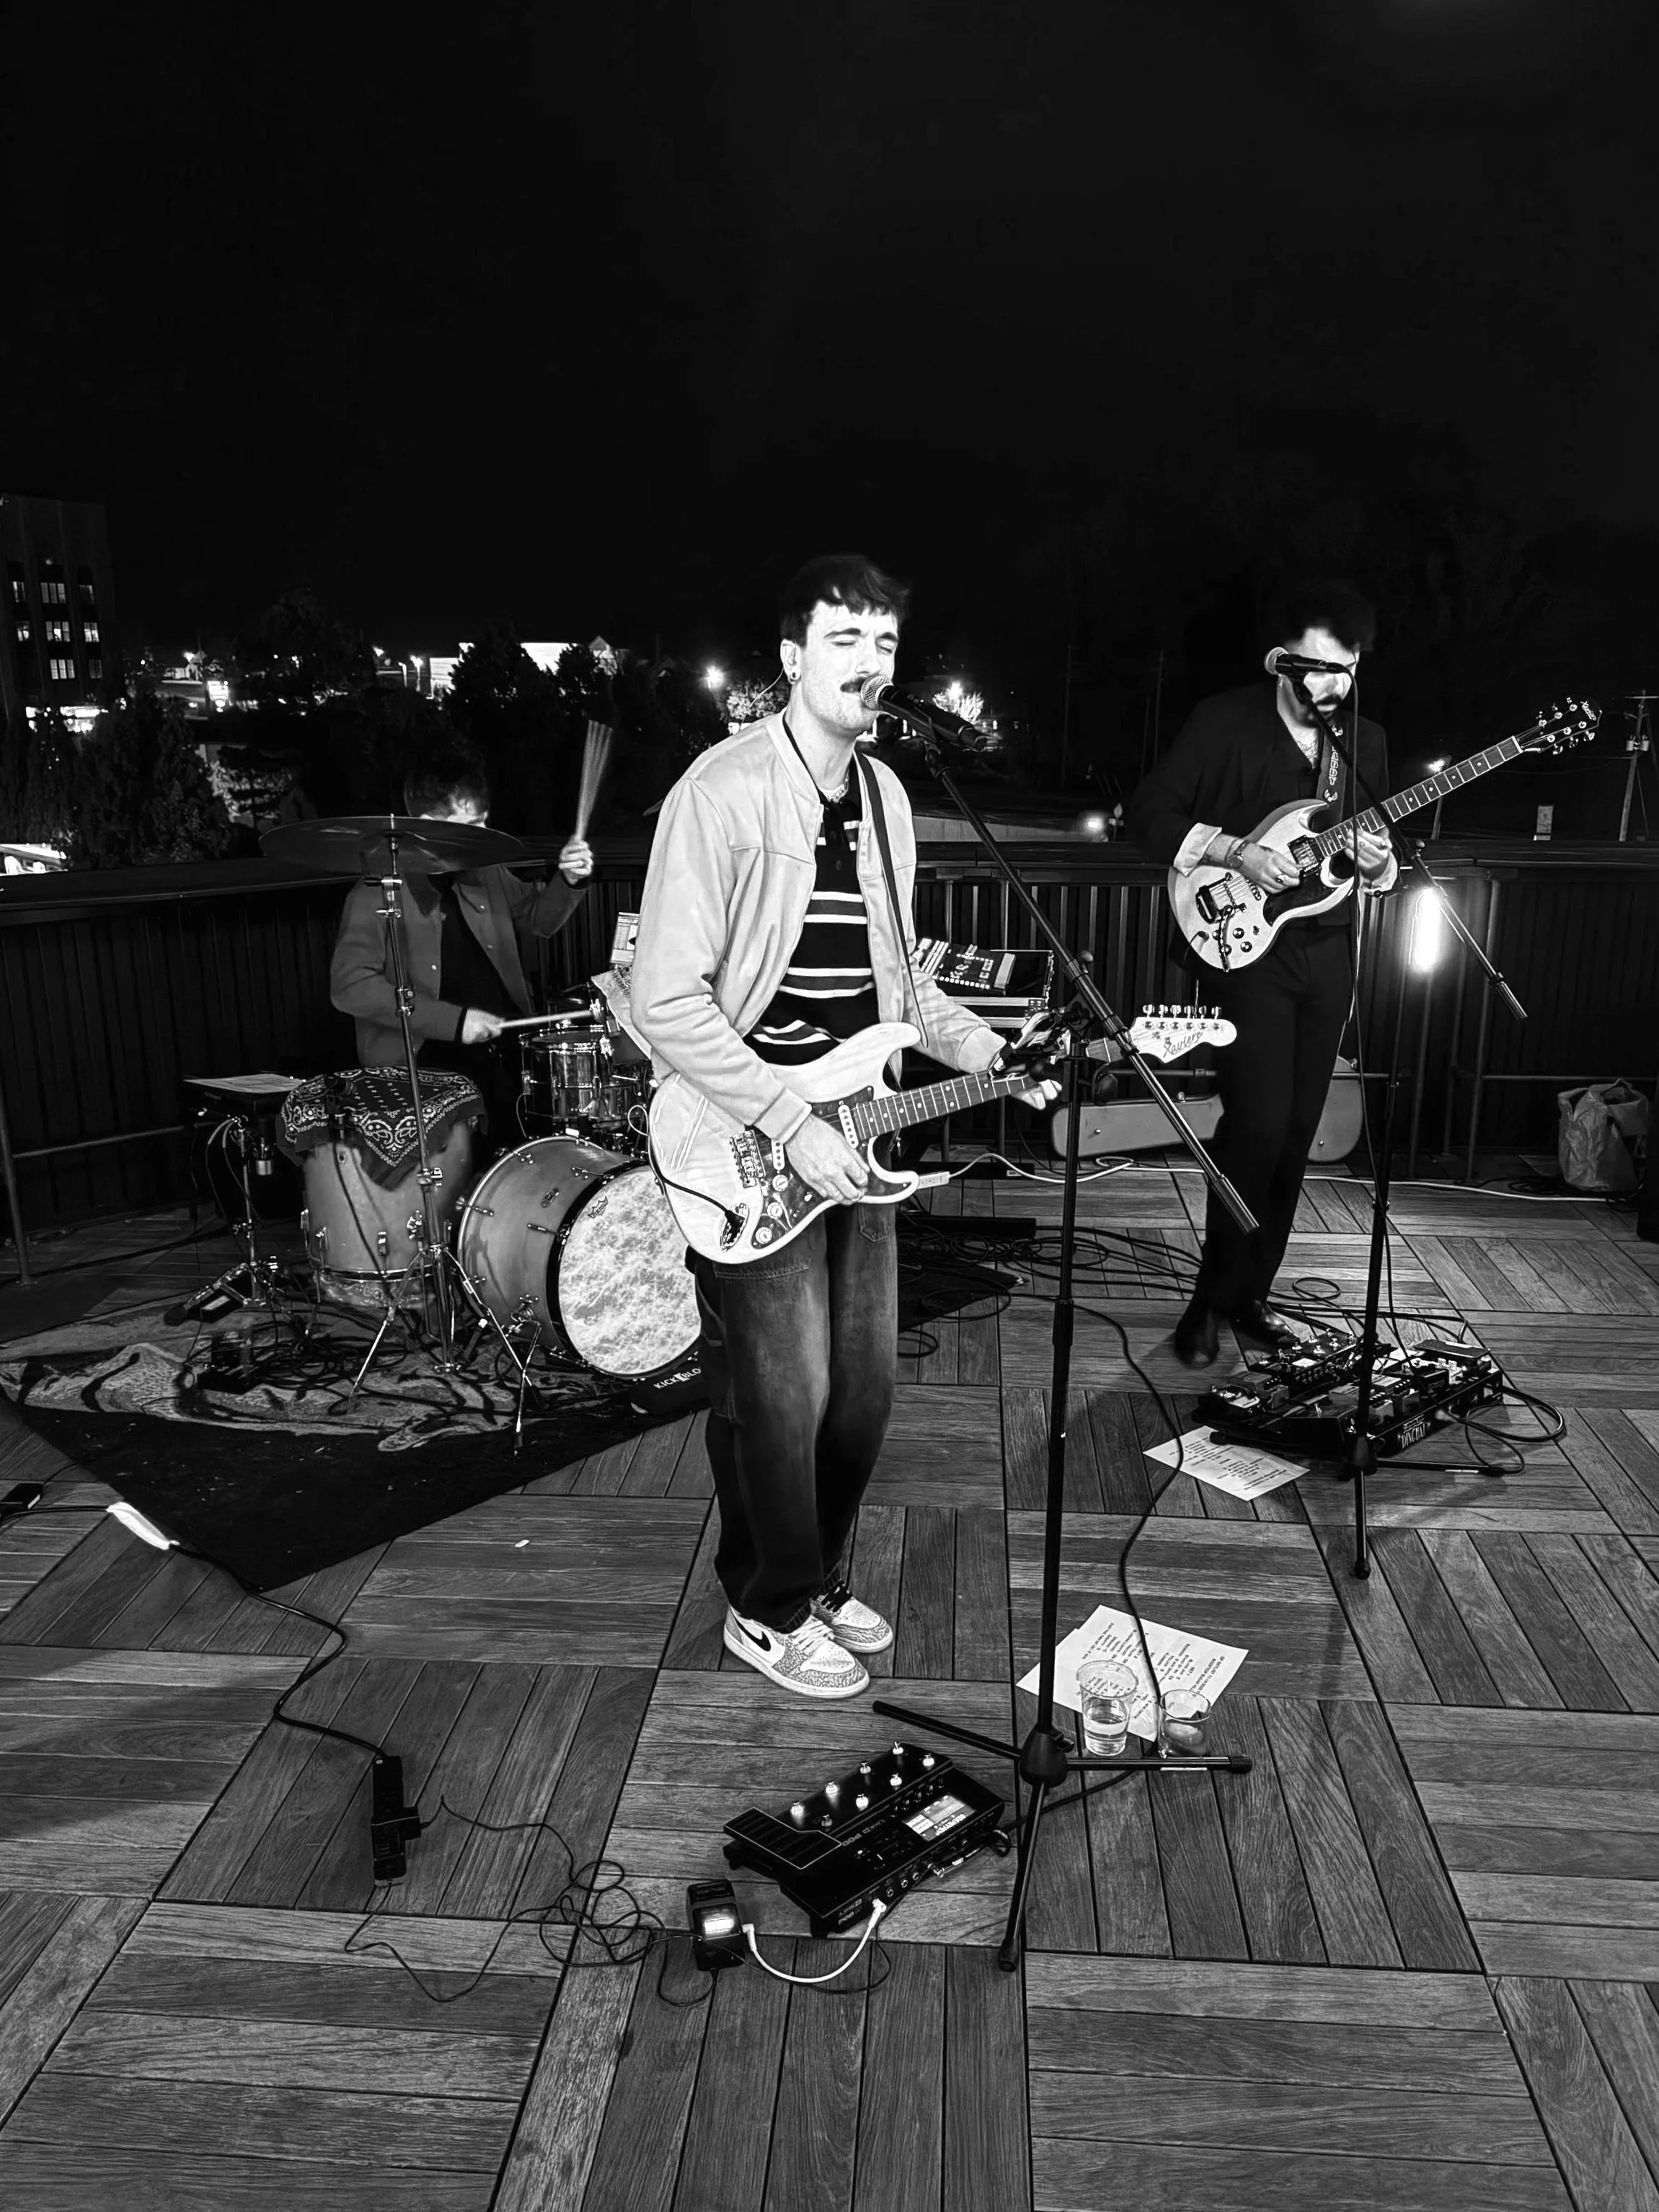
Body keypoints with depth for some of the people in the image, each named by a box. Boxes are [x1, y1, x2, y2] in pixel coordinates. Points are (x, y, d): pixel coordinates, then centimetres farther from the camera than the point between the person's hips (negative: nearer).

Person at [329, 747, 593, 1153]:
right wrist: (453, 1021, -20)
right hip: (420, 1056, -6)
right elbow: (350, 986, -16)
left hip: (501, 1041, 6)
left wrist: (569, 882, 3)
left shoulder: (485, 873, 12)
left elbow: (539, 918, 26)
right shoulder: (376, 893, -9)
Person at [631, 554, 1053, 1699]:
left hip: (854, 1137, 8)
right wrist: (792, 1126, -22)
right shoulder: (725, 790, -16)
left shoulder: (884, 794, 10)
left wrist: (990, 1052, 8)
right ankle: (770, 1611, 27)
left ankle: (818, 1576, 37)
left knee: (864, 1384, 14)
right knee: (781, 1399, 3)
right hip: (754, 1153, -7)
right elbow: (666, 1000, -21)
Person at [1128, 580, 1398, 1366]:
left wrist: (1377, 862, -5)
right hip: (1243, 944, -6)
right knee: (1259, 1124, -14)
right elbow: (1150, 811, -8)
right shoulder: (1224, 721, -4)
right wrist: (1235, 850, -20)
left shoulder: (1366, 740, 12)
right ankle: (1211, 1299, 2)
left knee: (1295, 1135, 7)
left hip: (1327, 953, 6)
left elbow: (1380, 850, 19)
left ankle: (1249, 1292, 21)